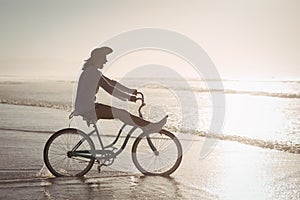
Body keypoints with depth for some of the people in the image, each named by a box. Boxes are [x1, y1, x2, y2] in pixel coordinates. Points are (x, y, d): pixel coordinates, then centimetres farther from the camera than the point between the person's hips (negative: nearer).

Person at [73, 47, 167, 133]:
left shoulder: (92, 71, 16)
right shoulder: (93, 72, -16)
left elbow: (112, 82, 18)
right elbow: (109, 89, -22)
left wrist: (131, 91, 16)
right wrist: (129, 97, -19)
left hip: (88, 107, 10)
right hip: (87, 110, -10)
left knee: (121, 113, 4)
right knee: (121, 113, -17)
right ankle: (149, 127, -16)